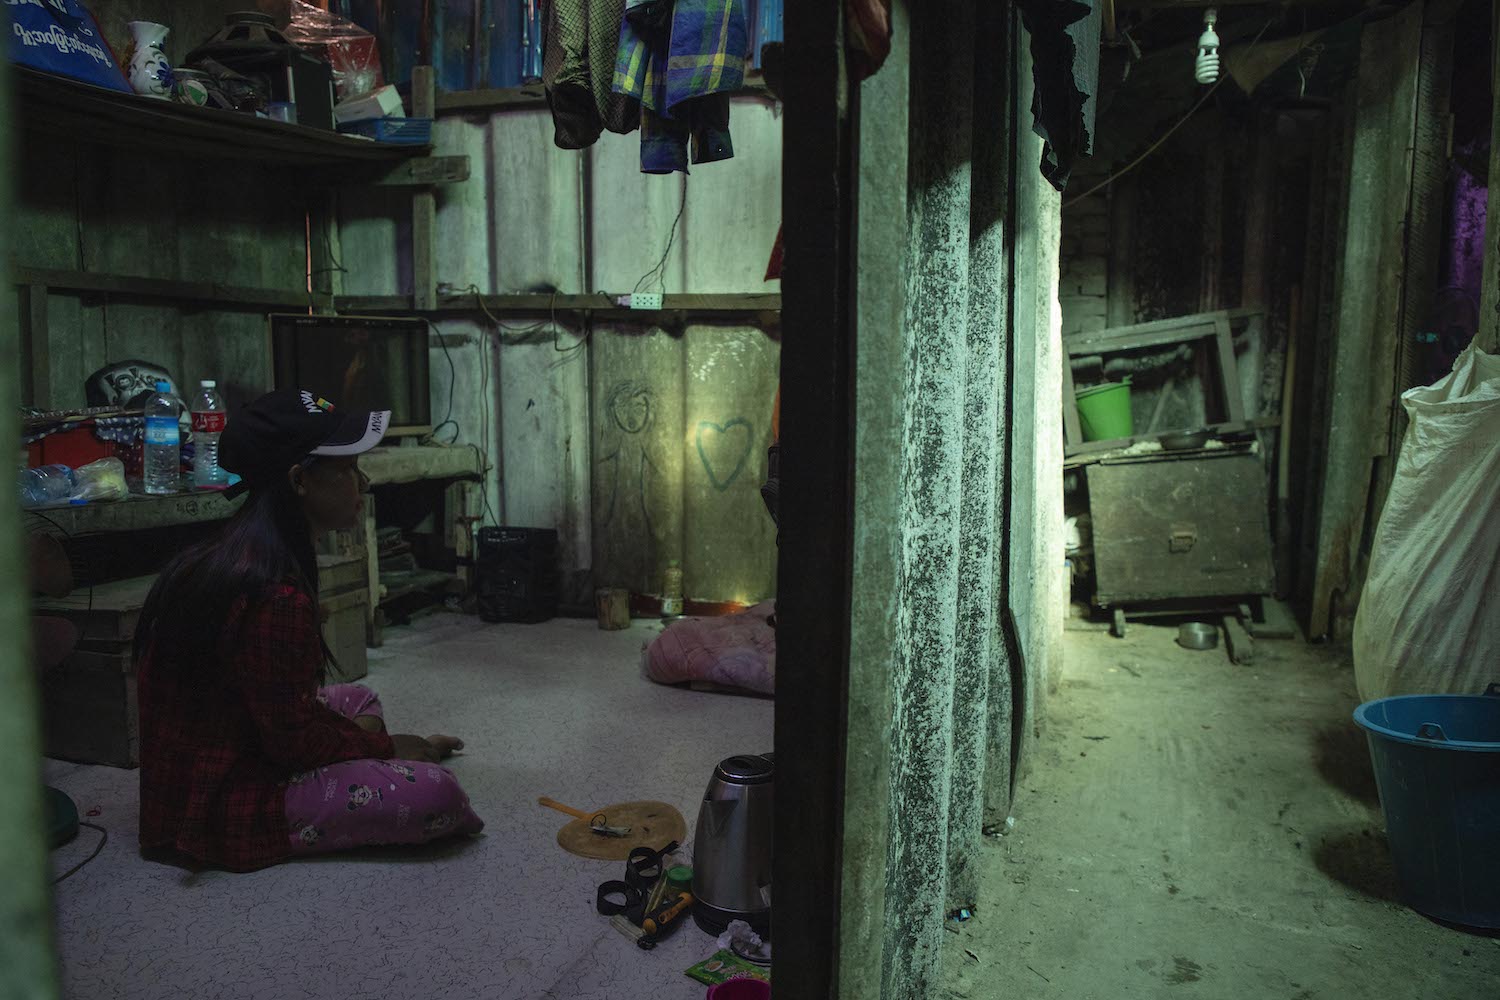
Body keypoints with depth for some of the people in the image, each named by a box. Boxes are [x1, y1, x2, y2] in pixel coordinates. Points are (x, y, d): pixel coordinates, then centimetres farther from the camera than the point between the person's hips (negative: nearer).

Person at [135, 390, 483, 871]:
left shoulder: (224, 558, 6)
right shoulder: (275, 595, -26)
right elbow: (294, 740, -20)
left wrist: (359, 737, 4)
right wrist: (387, 747, -5)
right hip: (218, 809, -10)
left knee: (357, 698, 27)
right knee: (436, 793, -22)